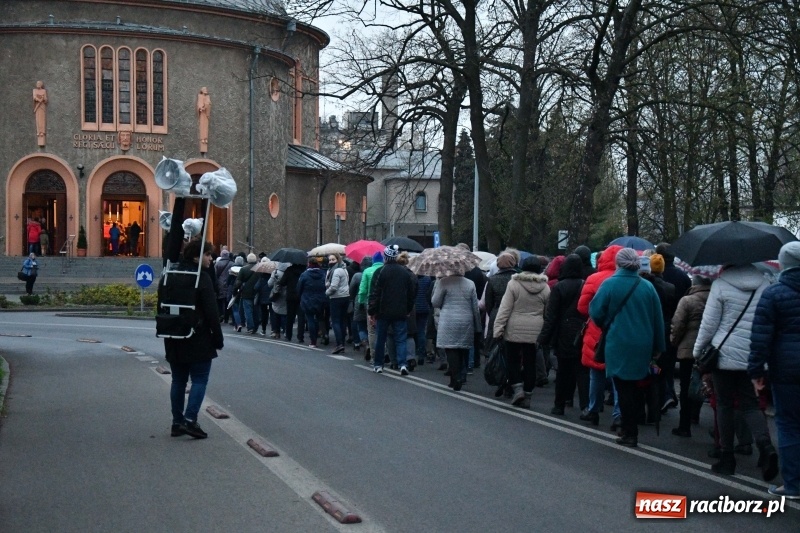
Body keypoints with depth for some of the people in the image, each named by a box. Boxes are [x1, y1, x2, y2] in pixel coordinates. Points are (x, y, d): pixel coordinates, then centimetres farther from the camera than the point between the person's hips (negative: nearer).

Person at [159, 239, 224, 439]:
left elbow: (162, 307, 16)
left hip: (174, 341, 7)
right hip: (198, 340, -7)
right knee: (199, 379, 0)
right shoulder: (201, 278, -13)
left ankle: (177, 422, 14)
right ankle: (190, 419, -9)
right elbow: (211, 312, -15)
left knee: (178, 380, 13)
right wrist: (218, 338, -8)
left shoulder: (168, 278, 10)